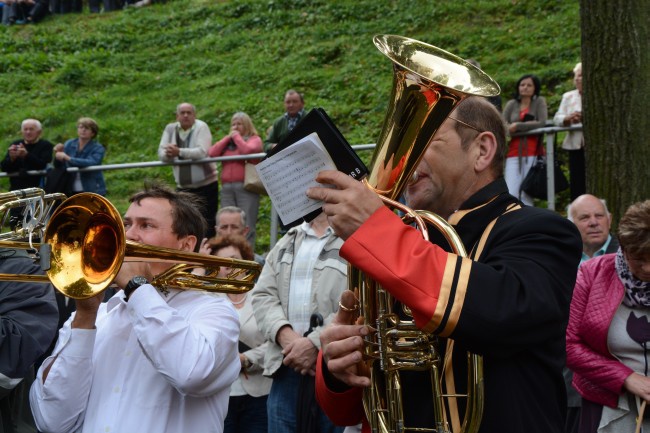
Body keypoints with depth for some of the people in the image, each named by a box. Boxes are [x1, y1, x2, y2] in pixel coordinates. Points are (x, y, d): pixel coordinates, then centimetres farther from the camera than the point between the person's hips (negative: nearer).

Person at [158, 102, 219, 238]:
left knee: (207, 226, -5)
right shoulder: (170, 129, 6)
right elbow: (161, 153, -1)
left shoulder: (201, 127, -9)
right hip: (183, 187, 5)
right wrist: (169, 154, -25)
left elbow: (202, 152, -22)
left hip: (205, 185, -5)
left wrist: (179, 152, -31)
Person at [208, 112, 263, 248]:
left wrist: (237, 137, 3)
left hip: (245, 187, -5)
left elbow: (247, 150, -13)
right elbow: (212, 153, 8)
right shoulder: (227, 142, 24)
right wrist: (228, 137, 9)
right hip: (226, 188, 5)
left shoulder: (254, 139, 10)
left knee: (246, 227, -9)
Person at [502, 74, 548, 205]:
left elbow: (542, 123, -6)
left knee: (527, 194, -6)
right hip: (514, 151, 2)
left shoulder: (539, 102, 8)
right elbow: (502, 125, 1)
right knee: (511, 194, -10)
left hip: (533, 151, -2)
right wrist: (529, 125, -12)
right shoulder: (511, 104, 13)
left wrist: (518, 126, -7)